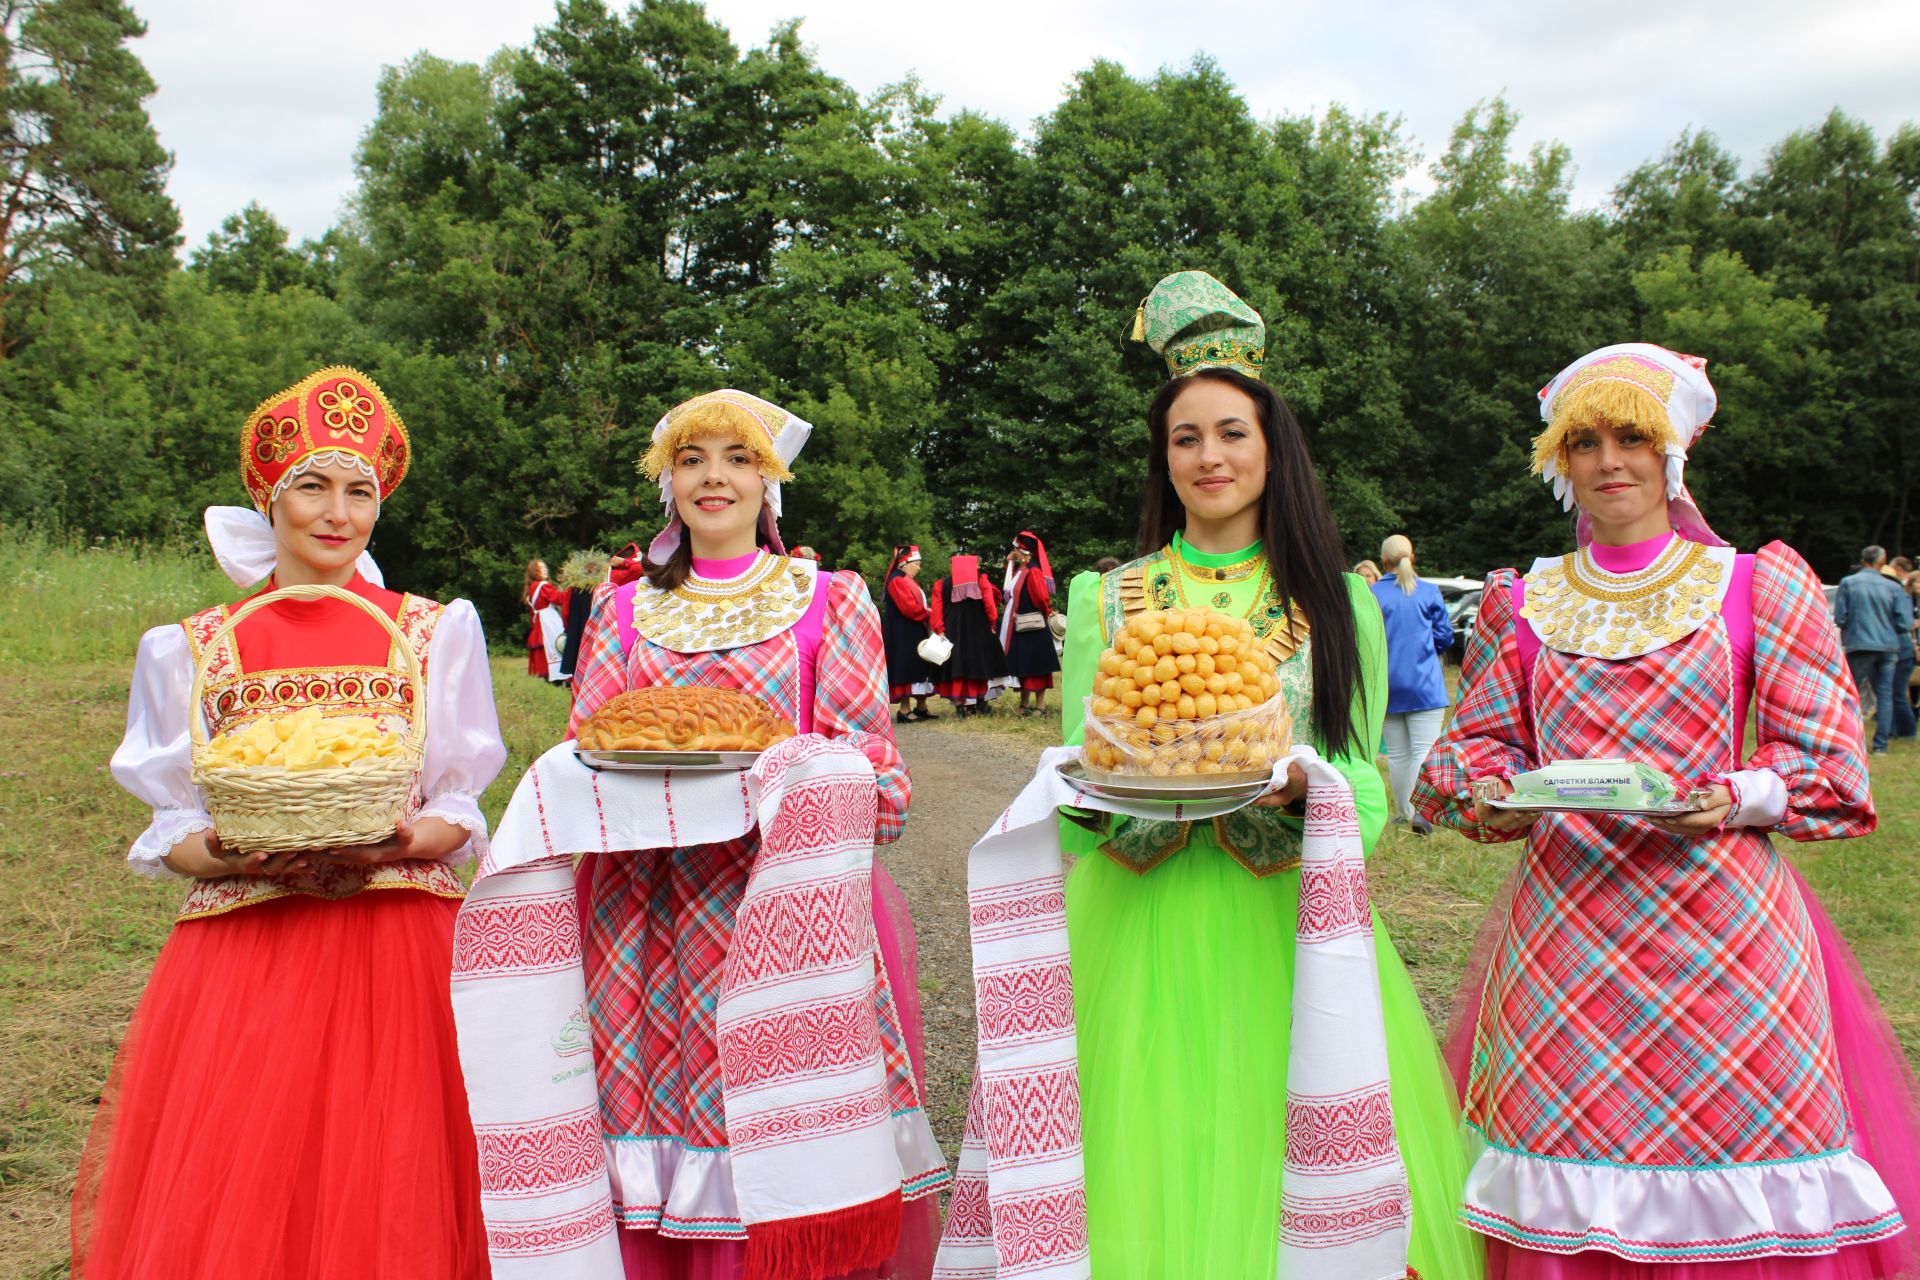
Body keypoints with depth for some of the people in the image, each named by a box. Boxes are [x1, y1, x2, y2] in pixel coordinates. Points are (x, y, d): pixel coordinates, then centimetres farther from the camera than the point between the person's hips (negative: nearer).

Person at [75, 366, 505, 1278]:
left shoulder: (435, 633, 7)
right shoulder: (193, 650, 9)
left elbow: (460, 808, 6)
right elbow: (170, 831, 8)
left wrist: (405, 843, -15)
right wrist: (225, 855, -13)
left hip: (397, 955, 0)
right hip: (242, 957, 1)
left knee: (384, 1204, -2)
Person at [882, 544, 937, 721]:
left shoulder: (908, 581, 19)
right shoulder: (897, 581, -13)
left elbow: (919, 605, 21)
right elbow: (909, 607, -22)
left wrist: (928, 613, 0)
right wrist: (928, 614, -9)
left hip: (916, 634, 10)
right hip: (904, 635, -10)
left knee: (920, 669, 11)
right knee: (907, 670, -9)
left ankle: (921, 708, 16)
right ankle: (905, 711, -7)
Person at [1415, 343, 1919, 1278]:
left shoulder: (1759, 589, 4)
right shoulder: (1520, 605, 10)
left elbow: (1827, 763, 2)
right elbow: (1480, 744, 12)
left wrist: (1735, 799, -16)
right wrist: (1493, 797, -9)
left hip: (1724, 926, -1)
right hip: (1566, 930, 2)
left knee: (1739, 1150, 0)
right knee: (1572, 1173, 3)